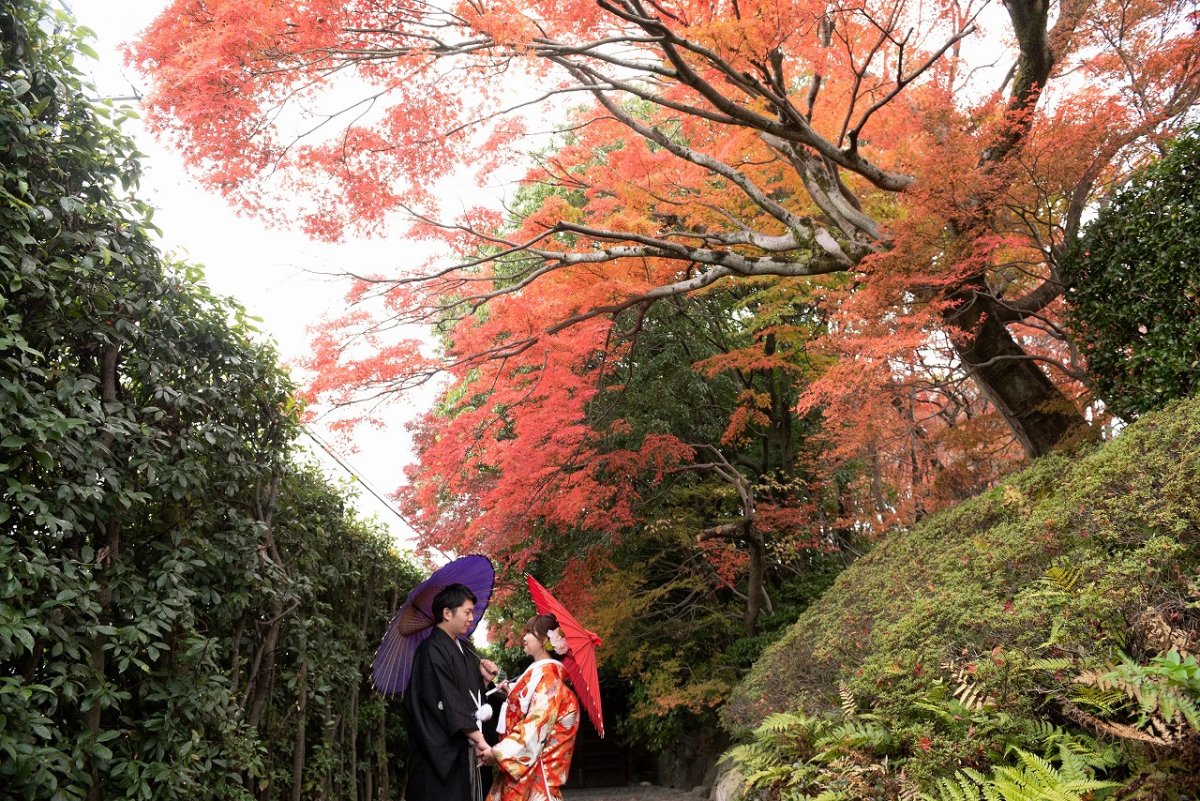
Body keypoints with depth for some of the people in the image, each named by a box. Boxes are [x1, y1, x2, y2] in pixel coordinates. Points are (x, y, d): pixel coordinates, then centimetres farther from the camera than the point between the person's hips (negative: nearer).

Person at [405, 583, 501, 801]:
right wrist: (478, 738, -23)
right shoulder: (432, 651, -15)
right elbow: (447, 701, -21)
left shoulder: (462, 652, 13)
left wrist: (484, 679, 1)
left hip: (463, 750, 8)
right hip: (441, 752, -8)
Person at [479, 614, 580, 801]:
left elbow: (538, 724, -20)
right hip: (521, 763, 9)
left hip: (532, 766, -9)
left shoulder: (546, 674, -13)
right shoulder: (538, 672, 15)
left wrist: (499, 752, -19)